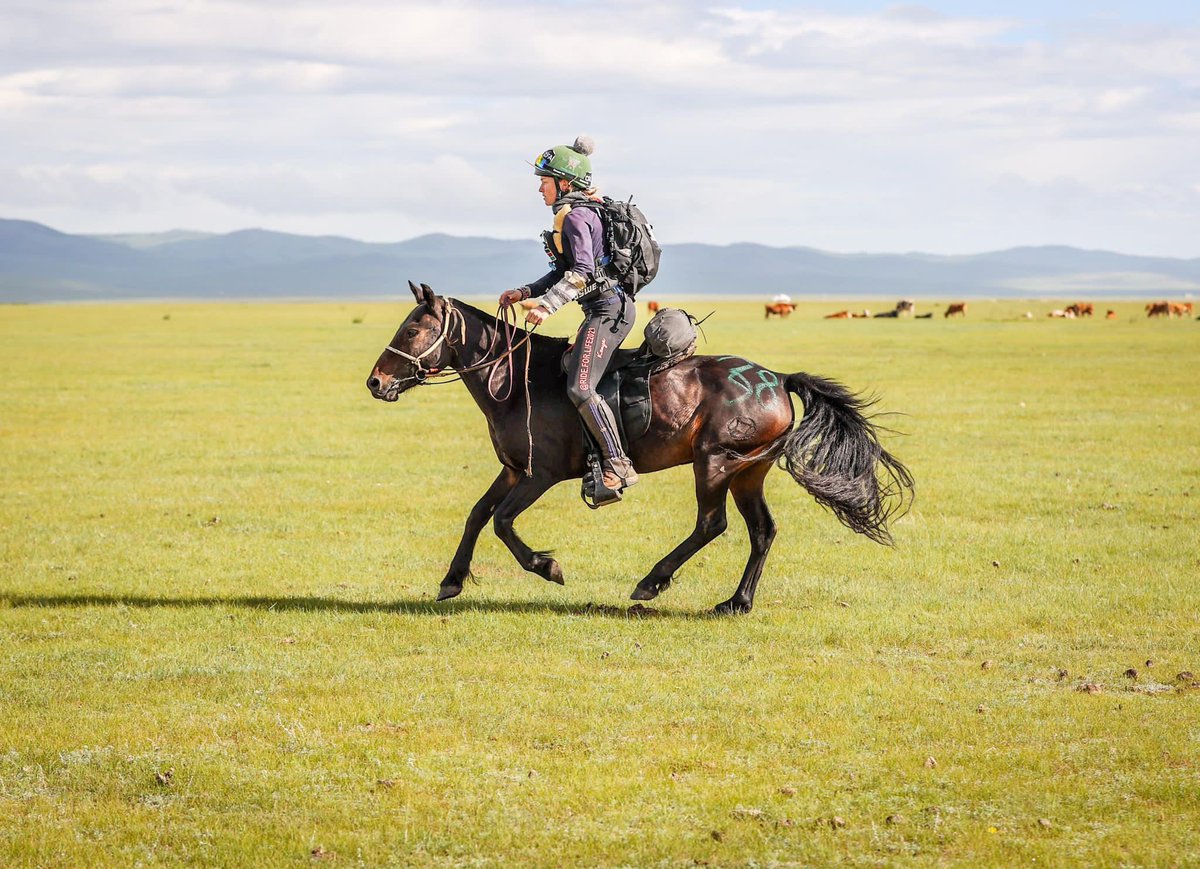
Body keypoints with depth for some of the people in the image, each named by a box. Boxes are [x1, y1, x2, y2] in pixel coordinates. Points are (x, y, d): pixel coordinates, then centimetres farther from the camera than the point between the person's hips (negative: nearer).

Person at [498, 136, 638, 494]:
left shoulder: (575, 217, -13)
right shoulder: (576, 213, 18)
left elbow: (582, 270, -25)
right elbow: (566, 271, 23)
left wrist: (547, 305, -30)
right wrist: (525, 292, 17)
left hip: (607, 309, -11)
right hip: (609, 307, 11)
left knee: (580, 388, -18)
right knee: (570, 369, 16)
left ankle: (618, 466, -20)